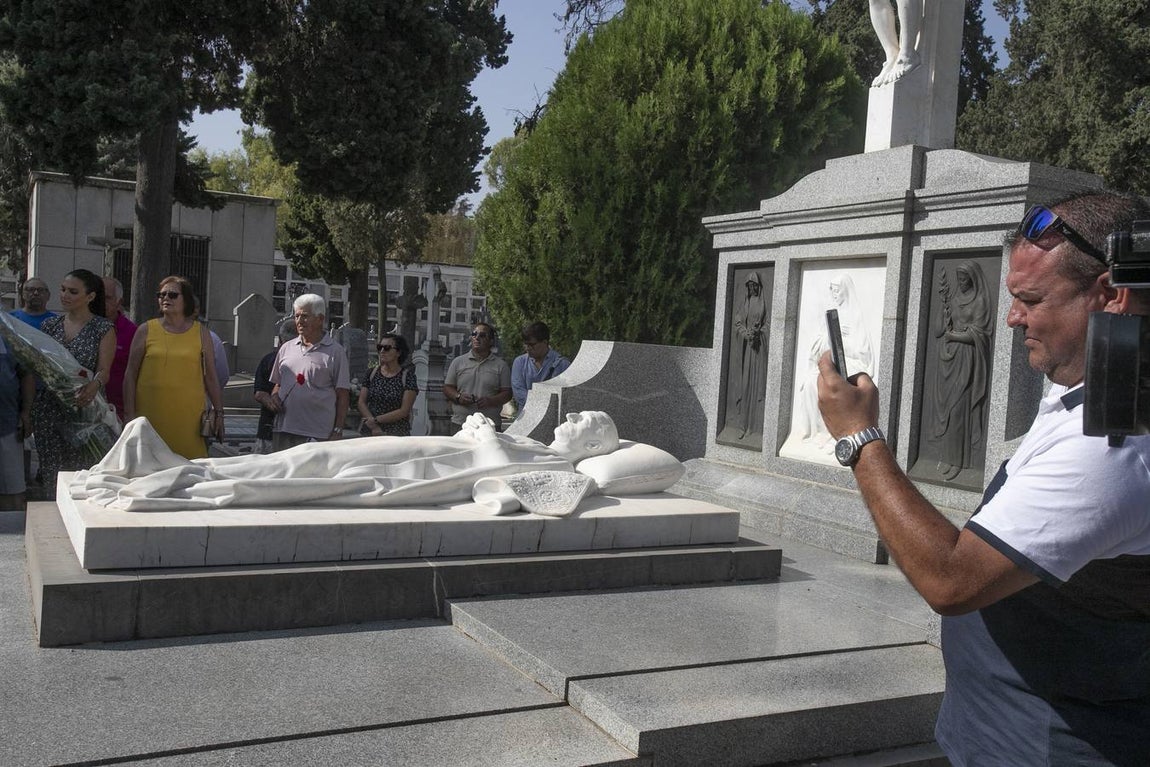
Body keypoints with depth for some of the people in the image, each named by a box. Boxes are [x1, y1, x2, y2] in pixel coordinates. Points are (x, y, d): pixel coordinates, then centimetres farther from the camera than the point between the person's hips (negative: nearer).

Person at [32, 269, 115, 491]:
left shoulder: (104, 328, 1)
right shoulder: (50, 324, 12)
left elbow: (104, 370, -7)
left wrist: (94, 385, -28)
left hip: (83, 409, -4)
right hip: (49, 409, 4)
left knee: (81, 473, -9)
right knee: (50, 473, 2)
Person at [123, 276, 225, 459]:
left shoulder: (201, 333, 10)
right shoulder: (146, 330, 7)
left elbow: (211, 377, 12)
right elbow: (130, 375, 7)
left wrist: (218, 412, 7)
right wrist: (129, 414, 1)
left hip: (189, 419, 0)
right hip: (150, 418, 0)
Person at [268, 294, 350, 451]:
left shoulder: (335, 351, 2)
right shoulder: (286, 348, 16)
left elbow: (342, 395, -1)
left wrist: (338, 431, -7)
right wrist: (274, 396, 2)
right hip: (283, 430, 5)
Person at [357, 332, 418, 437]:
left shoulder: (407, 375, -2)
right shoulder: (372, 372, 9)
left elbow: (404, 411, -7)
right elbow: (361, 402, 4)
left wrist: (376, 420, -11)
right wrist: (373, 426, -10)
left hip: (397, 434, -3)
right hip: (369, 432, 3)